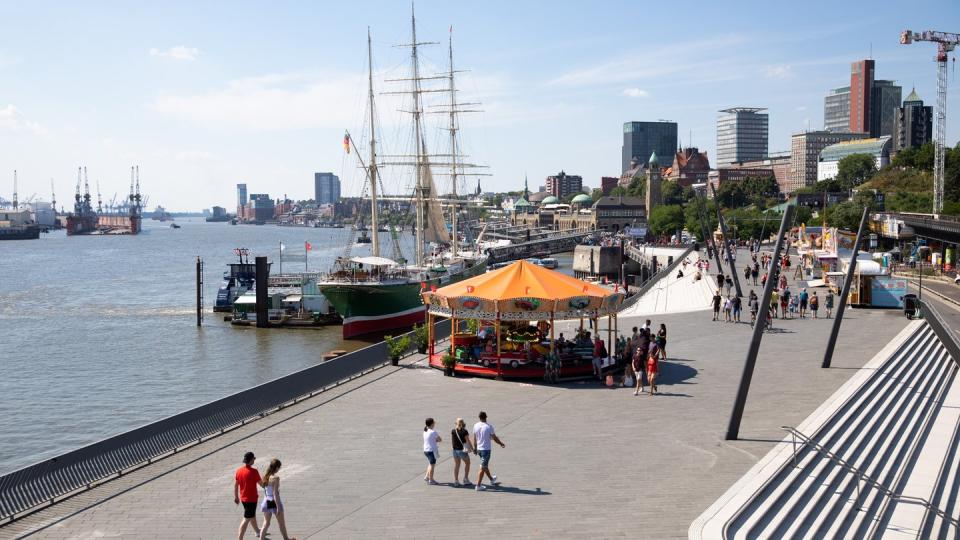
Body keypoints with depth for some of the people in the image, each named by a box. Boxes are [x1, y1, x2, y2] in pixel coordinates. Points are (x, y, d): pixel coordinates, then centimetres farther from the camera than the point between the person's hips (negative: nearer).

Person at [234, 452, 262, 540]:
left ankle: (257, 531, 46)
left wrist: (236, 497, 16)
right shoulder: (254, 471, -22)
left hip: (243, 498, 7)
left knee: (252, 515, 27)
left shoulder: (238, 471, -3)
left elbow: (235, 485, 4)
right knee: (247, 519, -1)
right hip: (251, 499, -7)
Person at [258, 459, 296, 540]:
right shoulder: (275, 478, -22)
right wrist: (278, 507, -20)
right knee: (281, 523, 16)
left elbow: (265, 491, 8)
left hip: (267, 502, 6)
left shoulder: (265, 477, -1)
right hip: (274, 502, -6)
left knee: (266, 523, 14)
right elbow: (275, 494, -23)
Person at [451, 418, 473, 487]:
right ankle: (466, 479, 14)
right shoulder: (464, 431, -14)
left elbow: (451, 440, 9)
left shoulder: (453, 431, -2)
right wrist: (472, 448, 2)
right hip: (462, 450, -4)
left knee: (456, 465, 12)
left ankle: (456, 481, 11)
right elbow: (468, 441, -10)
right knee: (467, 463, 16)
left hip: (455, 450, 4)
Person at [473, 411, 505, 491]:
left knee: (485, 466, 21)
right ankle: (478, 485, -2)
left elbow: (474, 439, 7)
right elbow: (494, 438, -6)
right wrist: (501, 444, 10)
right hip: (486, 449, -6)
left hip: (479, 449, 6)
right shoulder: (489, 427, -15)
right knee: (483, 467, -1)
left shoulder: (476, 426, -2)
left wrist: (475, 448, 18)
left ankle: (492, 480, 40)